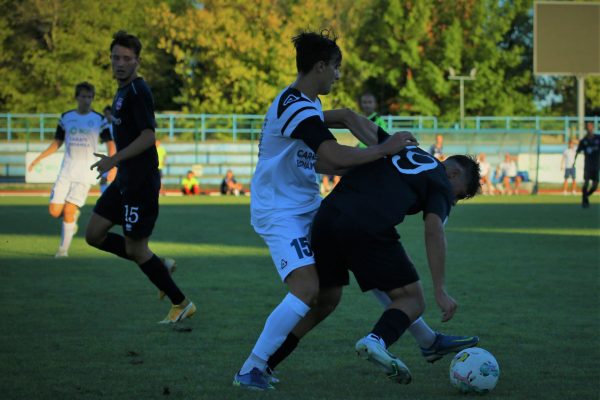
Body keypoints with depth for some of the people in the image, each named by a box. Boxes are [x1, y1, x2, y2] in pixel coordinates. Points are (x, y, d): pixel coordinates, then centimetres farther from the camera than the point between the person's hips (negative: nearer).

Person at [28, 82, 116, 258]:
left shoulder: (99, 120, 0)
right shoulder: (66, 118, 7)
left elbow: (110, 144, 3)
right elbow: (57, 142, 16)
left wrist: (112, 166, -10)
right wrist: (39, 158, 8)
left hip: (85, 173, -3)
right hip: (66, 172, 3)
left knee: (68, 210, -10)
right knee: (54, 211, -6)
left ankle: (63, 249, 2)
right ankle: (73, 216, 28)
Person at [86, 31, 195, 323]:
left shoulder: (137, 91, -16)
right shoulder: (123, 91, 14)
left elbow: (148, 136, -25)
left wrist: (114, 159, -29)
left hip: (141, 182, -10)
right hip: (125, 180, 10)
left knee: (135, 249, -3)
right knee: (94, 235, 10)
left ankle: (181, 304, 11)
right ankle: (160, 266, 18)